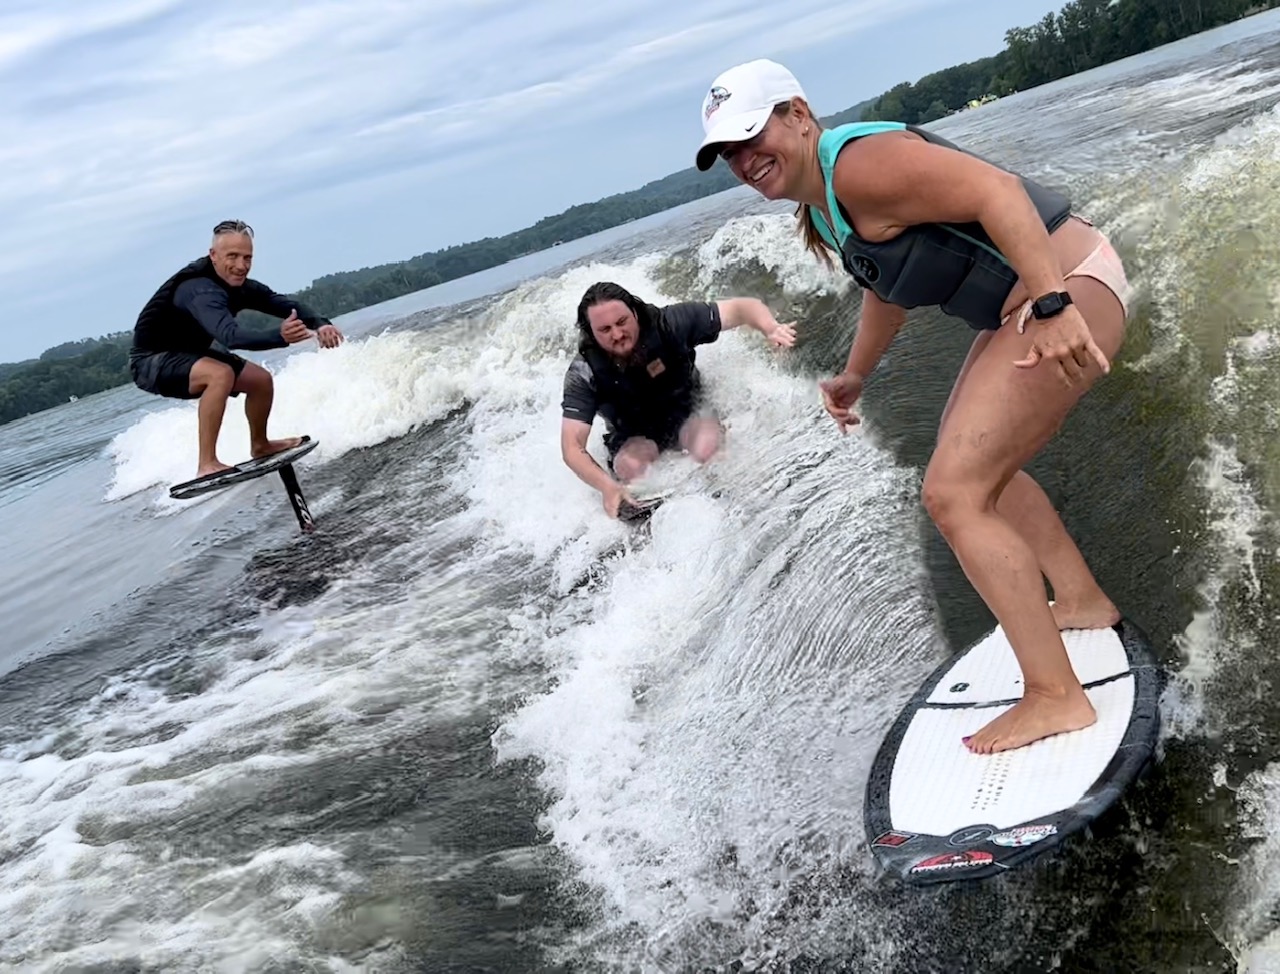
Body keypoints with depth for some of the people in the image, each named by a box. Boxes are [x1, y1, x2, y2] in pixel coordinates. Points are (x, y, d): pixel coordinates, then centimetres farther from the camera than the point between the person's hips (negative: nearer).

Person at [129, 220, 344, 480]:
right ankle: (207, 464, -31)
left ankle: (259, 445, 29)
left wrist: (320, 324, -31)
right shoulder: (200, 290, -33)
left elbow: (287, 304, -11)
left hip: (190, 355, 9)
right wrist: (280, 337, -64)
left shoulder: (239, 286, -7)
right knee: (221, 374, -34)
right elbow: (230, 336, -49)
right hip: (151, 361, -9)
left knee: (261, 380, 6)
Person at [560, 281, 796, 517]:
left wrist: (771, 329, -45)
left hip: (687, 412, 0)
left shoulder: (667, 324, -26)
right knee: (630, 466, -34)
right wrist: (608, 486, -47)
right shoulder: (585, 373, -26)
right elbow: (572, 447, -29)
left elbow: (740, 307, -22)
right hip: (634, 436, 0)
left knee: (707, 447, -33)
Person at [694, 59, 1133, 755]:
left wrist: (1052, 306, -34)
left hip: (1068, 288, -11)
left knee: (953, 493, -14)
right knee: (977, 459, 26)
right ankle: (1082, 601, 38)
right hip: (1025, 304, 11)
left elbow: (996, 190, -27)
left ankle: (1056, 697, -8)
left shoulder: (858, 163, -20)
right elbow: (888, 283, 26)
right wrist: (856, 374, 28)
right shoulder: (819, 209, 11)